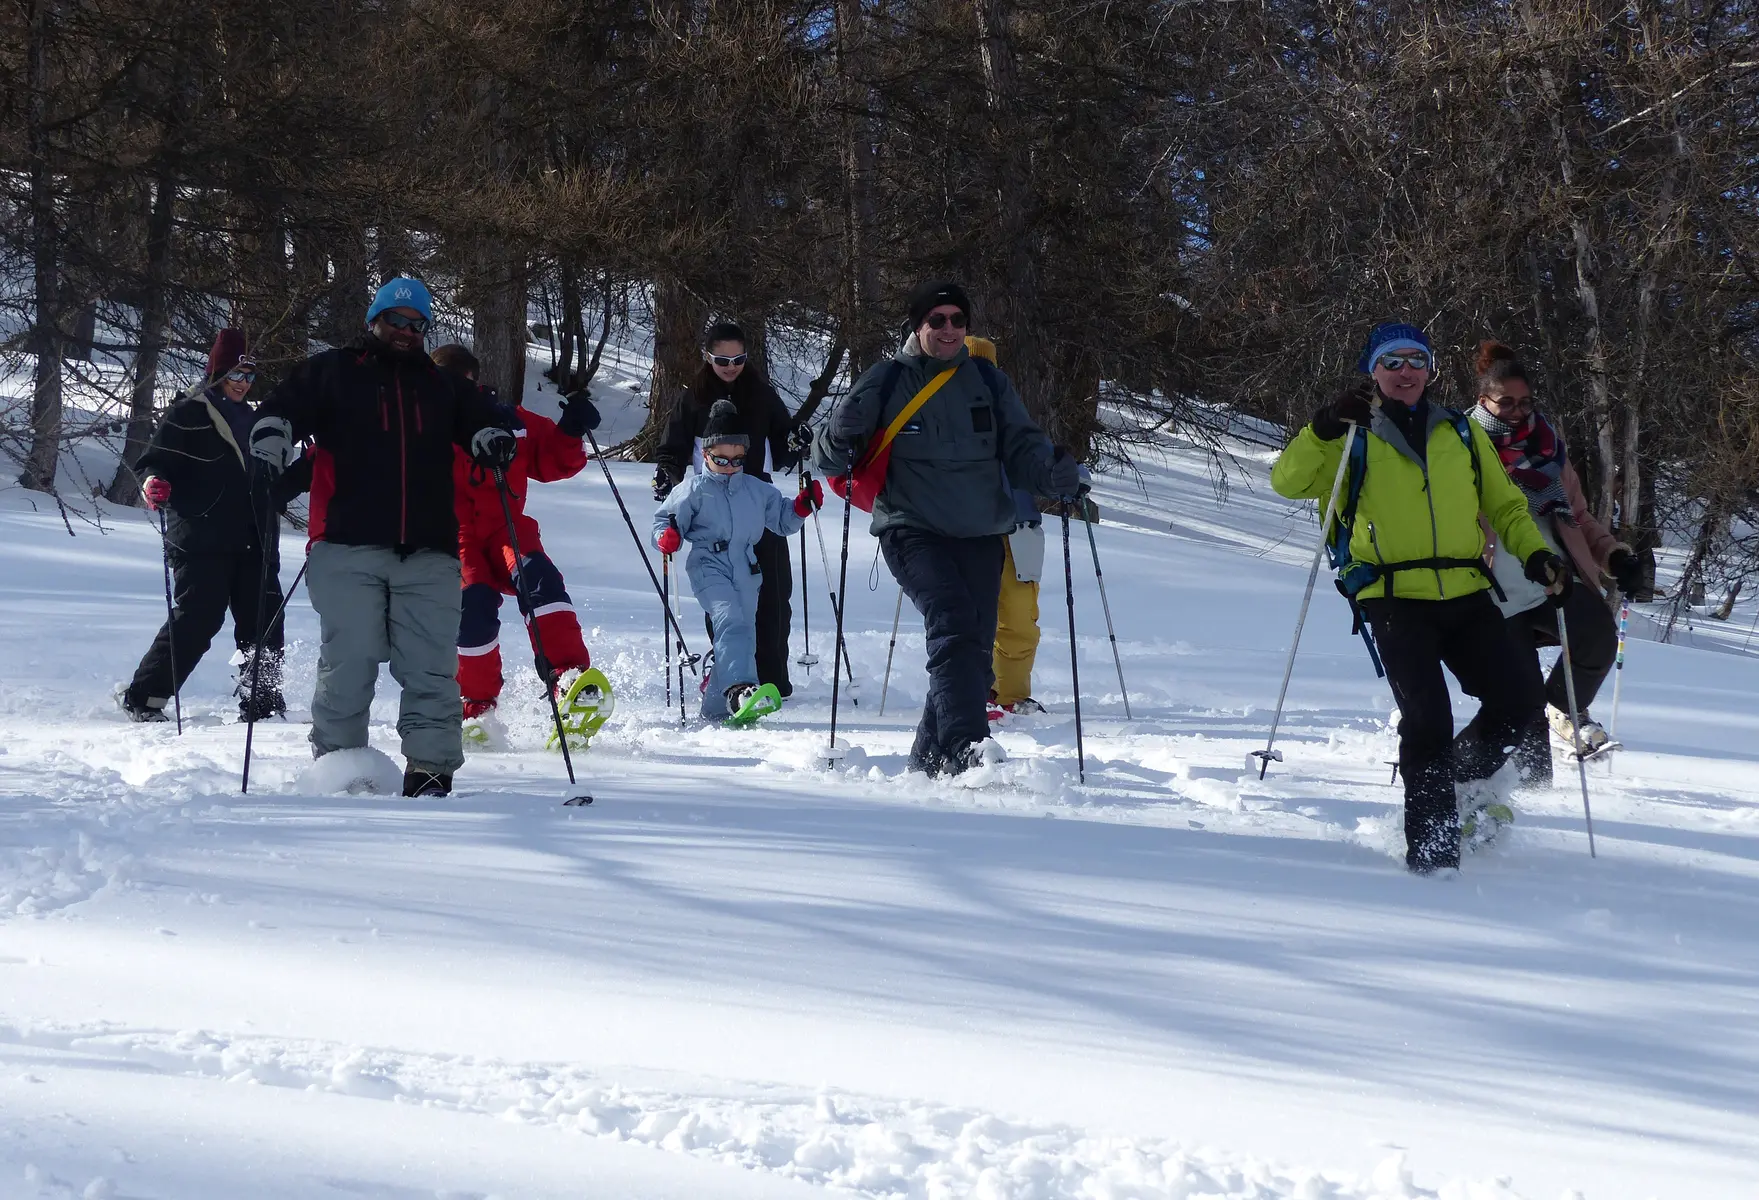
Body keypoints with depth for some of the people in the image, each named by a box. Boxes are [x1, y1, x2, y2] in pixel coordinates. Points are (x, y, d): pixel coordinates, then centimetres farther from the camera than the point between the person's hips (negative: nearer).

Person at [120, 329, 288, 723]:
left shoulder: (250, 419, 23)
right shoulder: (188, 414, 0)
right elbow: (155, 460, -7)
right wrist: (154, 484, -27)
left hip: (250, 542, 7)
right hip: (201, 541, -7)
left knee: (263, 619, 1)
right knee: (197, 618, -12)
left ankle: (262, 705, 7)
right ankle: (143, 698, -4)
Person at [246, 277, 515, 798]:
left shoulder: (445, 387, 23)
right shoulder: (330, 373, 15)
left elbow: (481, 421, 19)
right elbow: (281, 411, 8)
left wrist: (494, 441, -5)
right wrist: (268, 452, -13)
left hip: (428, 554, 2)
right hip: (348, 548, -2)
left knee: (432, 669, -5)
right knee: (347, 665, -7)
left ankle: (430, 772, -2)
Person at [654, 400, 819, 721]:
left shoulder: (757, 490, 16)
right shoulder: (693, 490, 4)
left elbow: (781, 520, 26)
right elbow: (666, 518, 4)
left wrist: (801, 507, 8)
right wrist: (666, 536, -17)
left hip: (746, 572, 6)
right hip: (709, 567, -6)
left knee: (743, 636, 6)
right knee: (731, 623, -28)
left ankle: (715, 708, 20)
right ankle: (739, 688, -47)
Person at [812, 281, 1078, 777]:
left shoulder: (988, 381, 10)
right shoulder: (886, 382, 2)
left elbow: (1022, 446, 11)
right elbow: (828, 455, 4)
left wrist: (1053, 473, -11)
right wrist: (840, 442, -21)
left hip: (981, 535, 4)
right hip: (913, 532, -4)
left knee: (975, 648, -1)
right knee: (953, 625, -26)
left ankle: (929, 761, 11)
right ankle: (965, 747, -36)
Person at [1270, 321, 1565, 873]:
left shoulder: (1462, 434, 17)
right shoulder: (1354, 440, 8)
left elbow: (1505, 506, 21)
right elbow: (1288, 481, -3)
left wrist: (1534, 555, 4)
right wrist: (1323, 429, -18)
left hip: (1466, 597, 4)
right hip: (1396, 599, -4)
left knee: (1519, 698, -7)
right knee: (1428, 719, -16)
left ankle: (1462, 780, 22)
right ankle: (1431, 846, -6)